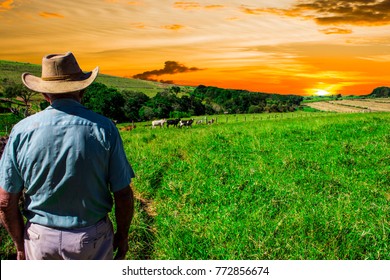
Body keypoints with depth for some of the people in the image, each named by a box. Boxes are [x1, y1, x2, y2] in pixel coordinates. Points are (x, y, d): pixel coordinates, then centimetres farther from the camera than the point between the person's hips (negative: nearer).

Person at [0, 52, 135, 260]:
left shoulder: (22, 131, -10)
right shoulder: (103, 128, -14)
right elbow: (123, 195, -11)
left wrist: (19, 245, 11)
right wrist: (123, 235, 5)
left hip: (39, 237, 2)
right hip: (92, 238, -1)